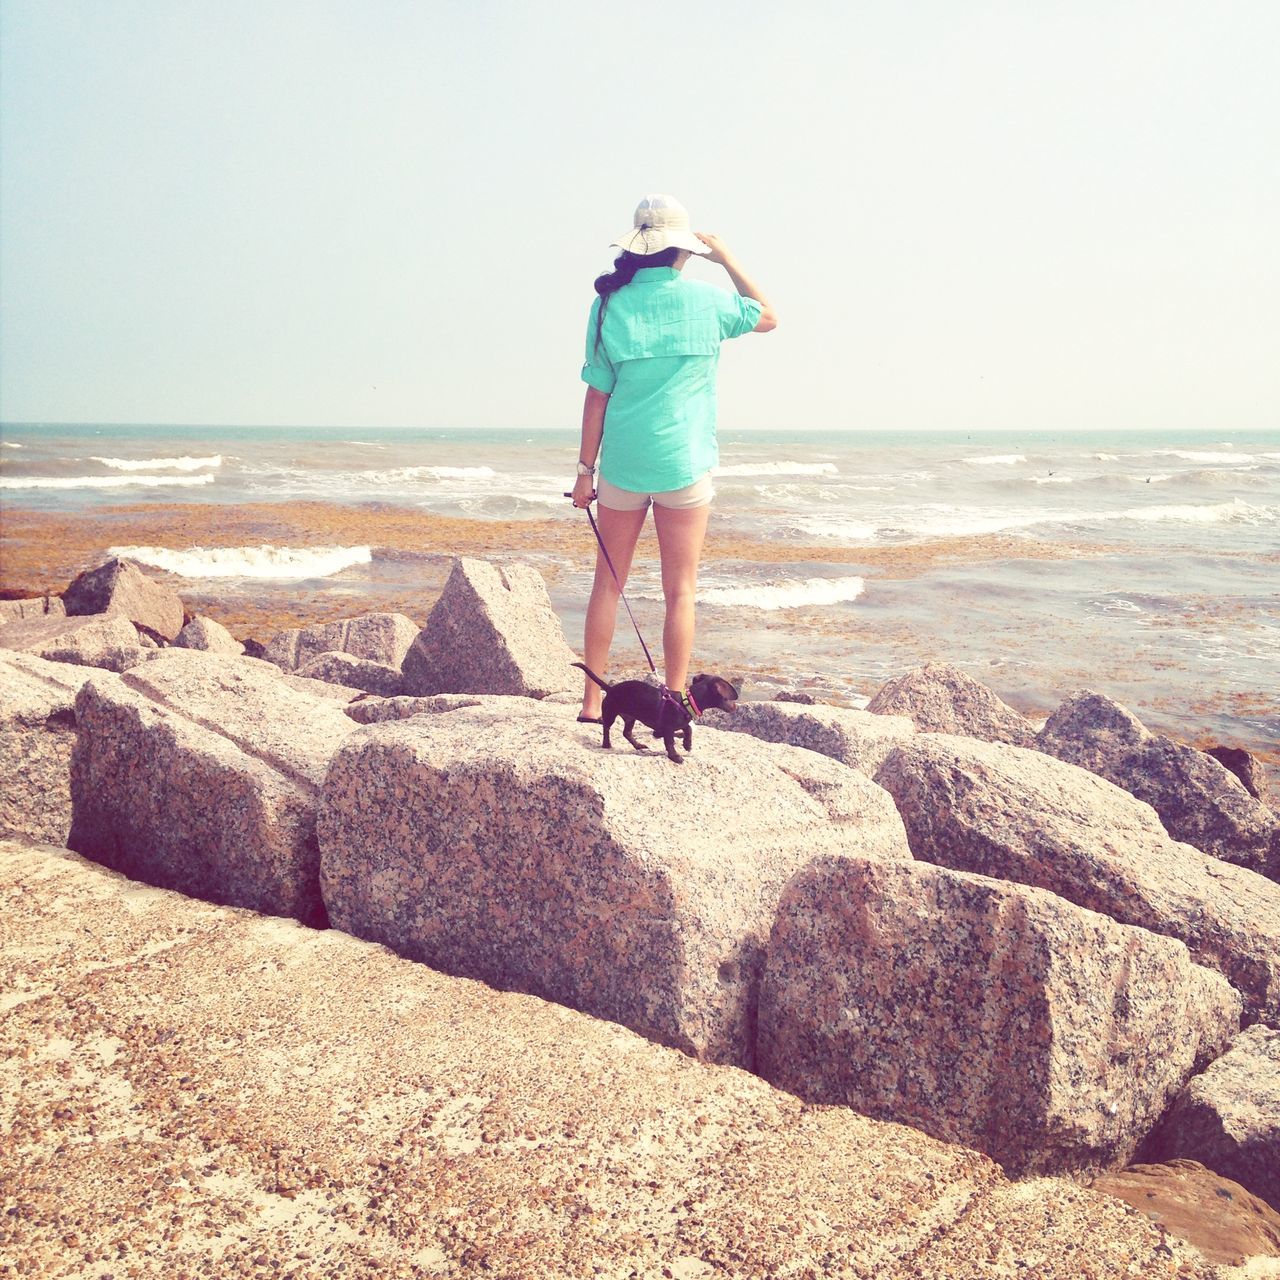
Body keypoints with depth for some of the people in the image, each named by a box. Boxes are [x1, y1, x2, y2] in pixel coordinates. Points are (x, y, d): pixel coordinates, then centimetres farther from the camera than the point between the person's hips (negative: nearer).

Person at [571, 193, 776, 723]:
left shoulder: (610, 303, -1)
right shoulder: (704, 299, -3)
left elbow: (598, 394, 0)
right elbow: (769, 317, 17)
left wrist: (586, 467, 6)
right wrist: (727, 259, 18)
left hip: (622, 463, 2)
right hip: (684, 464, -1)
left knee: (608, 583, 11)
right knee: (680, 591, 5)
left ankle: (591, 704, 15)